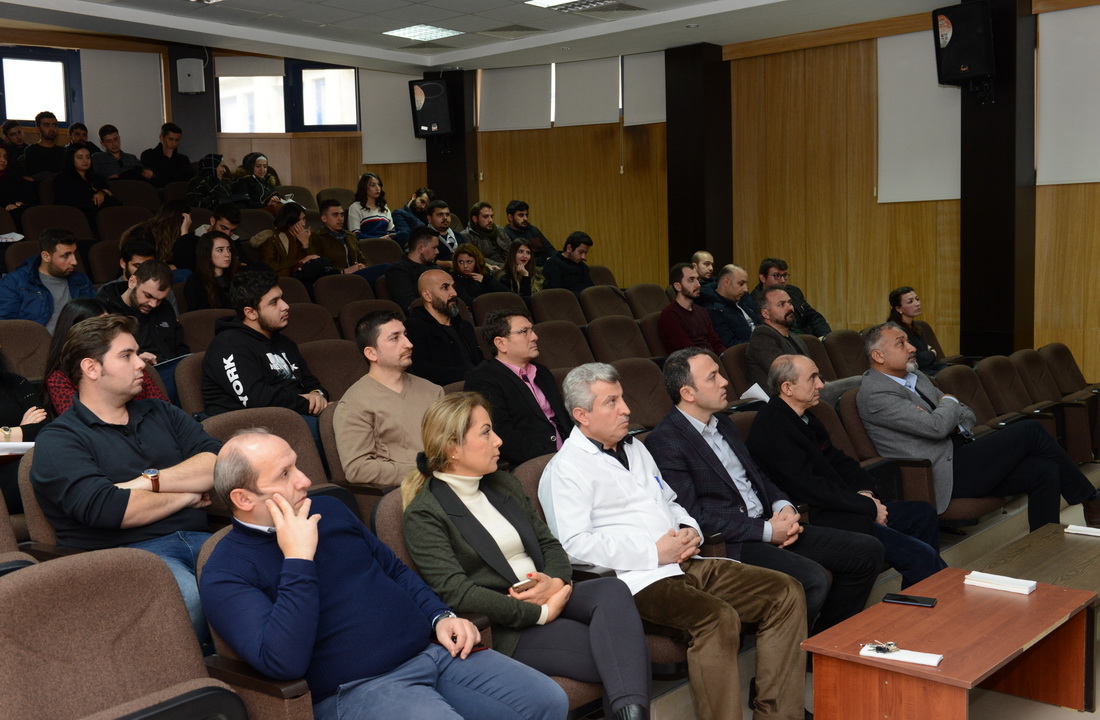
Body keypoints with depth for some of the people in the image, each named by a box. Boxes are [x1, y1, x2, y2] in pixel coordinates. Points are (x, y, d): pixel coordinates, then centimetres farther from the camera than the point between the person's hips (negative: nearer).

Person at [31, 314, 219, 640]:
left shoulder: (160, 413, 22)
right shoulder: (58, 440, 5)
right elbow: (105, 509, -13)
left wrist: (149, 481, -6)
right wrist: (187, 494, -1)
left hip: (197, 539, 5)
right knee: (187, 596, -39)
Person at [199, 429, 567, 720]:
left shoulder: (329, 510, 14)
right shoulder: (226, 573, -7)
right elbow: (282, 662, -22)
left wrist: (441, 617, 8)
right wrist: (298, 559, -21)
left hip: (433, 649, 7)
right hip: (359, 688, -7)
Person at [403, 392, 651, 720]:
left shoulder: (504, 484, 17)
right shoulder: (424, 515, -6)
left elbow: (550, 544, 16)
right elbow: (456, 593, -16)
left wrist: (557, 582, -9)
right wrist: (540, 613, -18)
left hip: (549, 598, 7)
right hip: (503, 626, -6)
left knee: (613, 589, -29)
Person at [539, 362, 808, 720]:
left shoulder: (635, 449, 23)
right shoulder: (565, 469, -5)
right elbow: (575, 544, -16)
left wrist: (689, 531, 7)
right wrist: (653, 553, -15)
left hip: (687, 564, 9)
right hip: (638, 579, -9)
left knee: (786, 592, -4)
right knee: (718, 618, -34)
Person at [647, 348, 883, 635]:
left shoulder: (723, 424, 17)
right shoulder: (664, 443, -12)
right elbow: (692, 515, -17)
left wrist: (784, 507, 2)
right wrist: (766, 531, -16)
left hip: (768, 524, 9)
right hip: (727, 544, -9)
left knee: (868, 551, 1)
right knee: (813, 579, -31)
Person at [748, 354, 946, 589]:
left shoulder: (804, 417, 12)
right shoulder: (772, 429, -20)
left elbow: (837, 459, 19)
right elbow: (810, 489, -23)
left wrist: (864, 492, -1)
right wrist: (869, 507, -15)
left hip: (841, 506, 11)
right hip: (821, 521, -11)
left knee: (924, 514, 18)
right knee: (922, 556, -16)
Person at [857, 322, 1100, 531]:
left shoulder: (916, 377, 16)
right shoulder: (874, 394, -14)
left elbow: (966, 414, 20)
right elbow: (936, 427, -22)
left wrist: (952, 423, -4)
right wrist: (949, 402, 0)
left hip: (958, 453, 9)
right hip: (946, 475, -9)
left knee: (1044, 470, -9)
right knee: (1030, 432, -11)